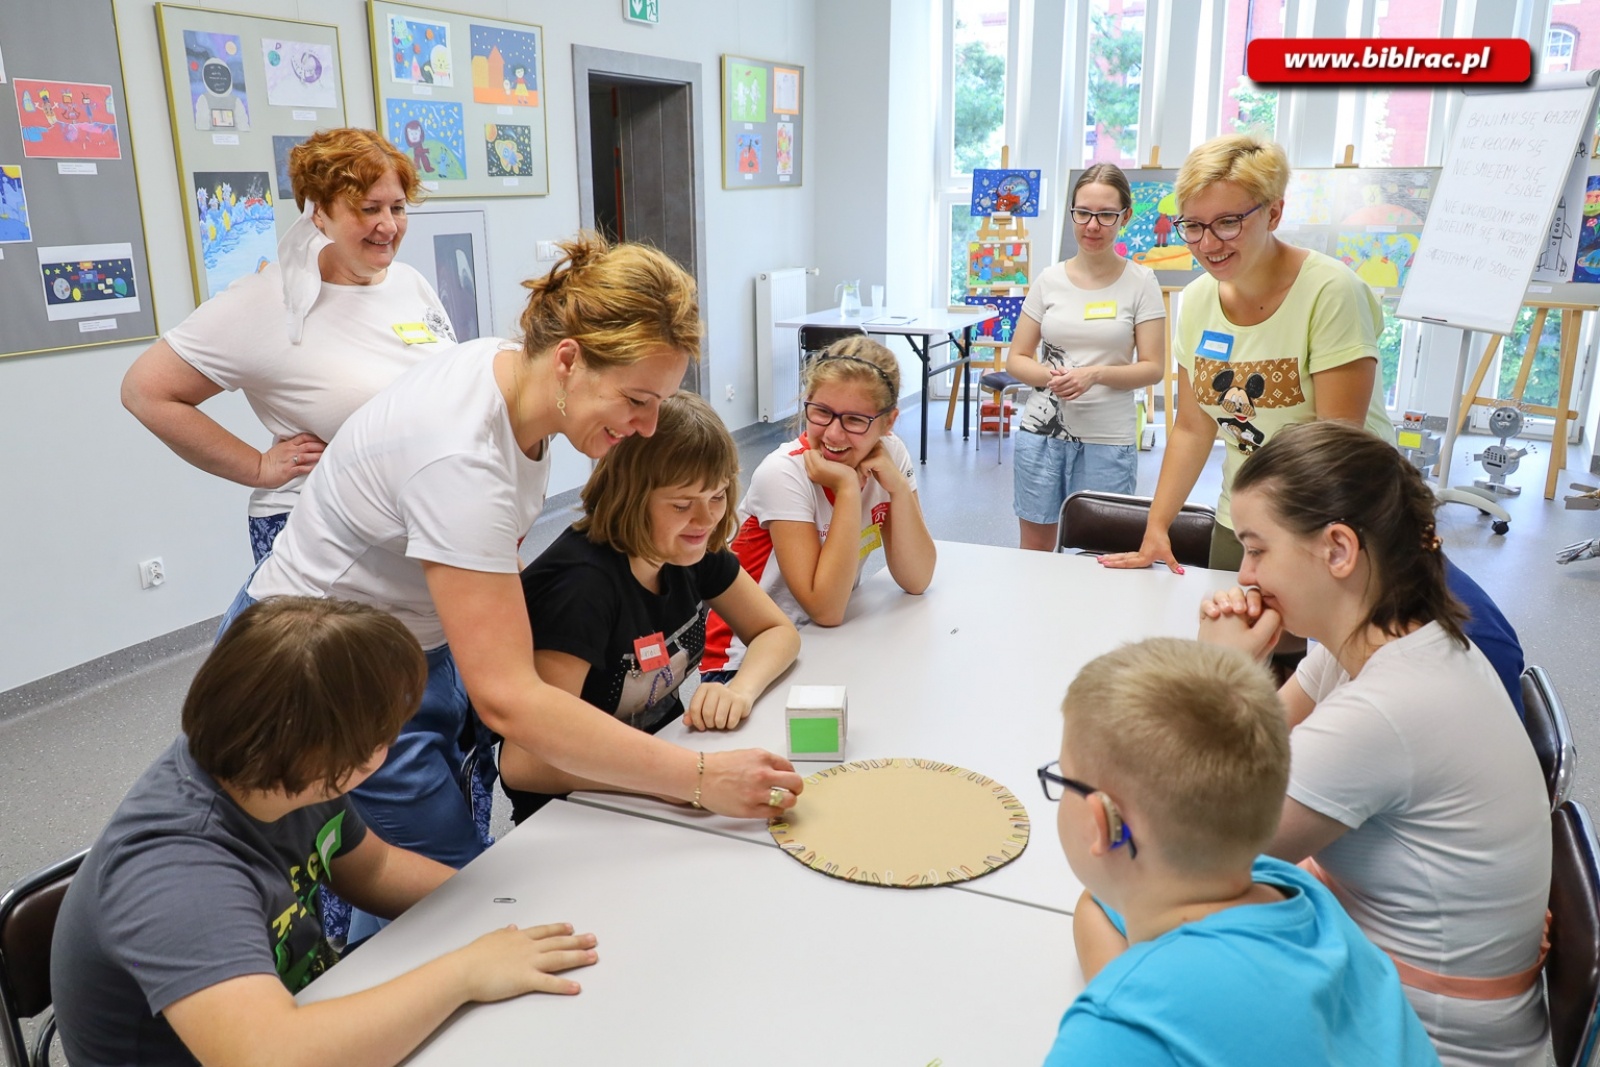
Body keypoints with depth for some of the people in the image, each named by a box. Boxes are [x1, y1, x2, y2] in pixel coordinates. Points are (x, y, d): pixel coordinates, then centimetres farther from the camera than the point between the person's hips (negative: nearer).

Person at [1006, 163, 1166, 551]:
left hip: (1109, 439, -2)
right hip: (1042, 431, 2)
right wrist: (1050, 376, -14)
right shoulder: (1049, 279, 4)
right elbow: (1016, 359, 7)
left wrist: (1096, 374, -19)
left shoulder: (1140, 282, -1)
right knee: (1035, 547, 8)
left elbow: (1152, 368, -2)